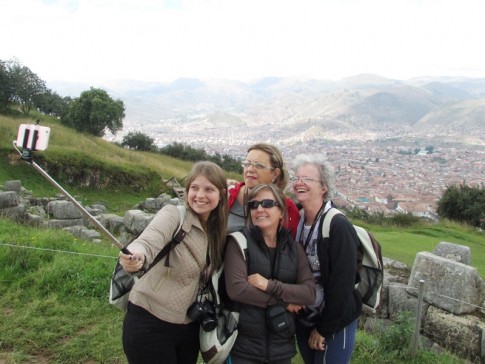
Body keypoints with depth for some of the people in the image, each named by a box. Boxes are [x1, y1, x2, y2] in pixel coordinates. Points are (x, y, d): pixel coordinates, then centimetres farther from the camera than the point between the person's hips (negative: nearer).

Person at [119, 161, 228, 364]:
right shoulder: (173, 215, -17)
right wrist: (136, 256, -54)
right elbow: (148, 242, -34)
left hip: (189, 326, 5)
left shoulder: (219, 229, -1)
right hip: (149, 323, -5)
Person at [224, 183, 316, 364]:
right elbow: (236, 288, -18)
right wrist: (284, 302, -11)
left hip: (282, 346, 4)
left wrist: (270, 285, -17)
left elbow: (309, 293, -4)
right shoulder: (239, 241, -6)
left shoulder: (293, 248, 5)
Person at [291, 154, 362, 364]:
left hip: (334, 324, -6)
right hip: (303, 320, 6)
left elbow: (342, 284, -20)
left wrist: (324, 329, -15)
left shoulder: (338, 226, -20)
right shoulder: (296, 222, -2)